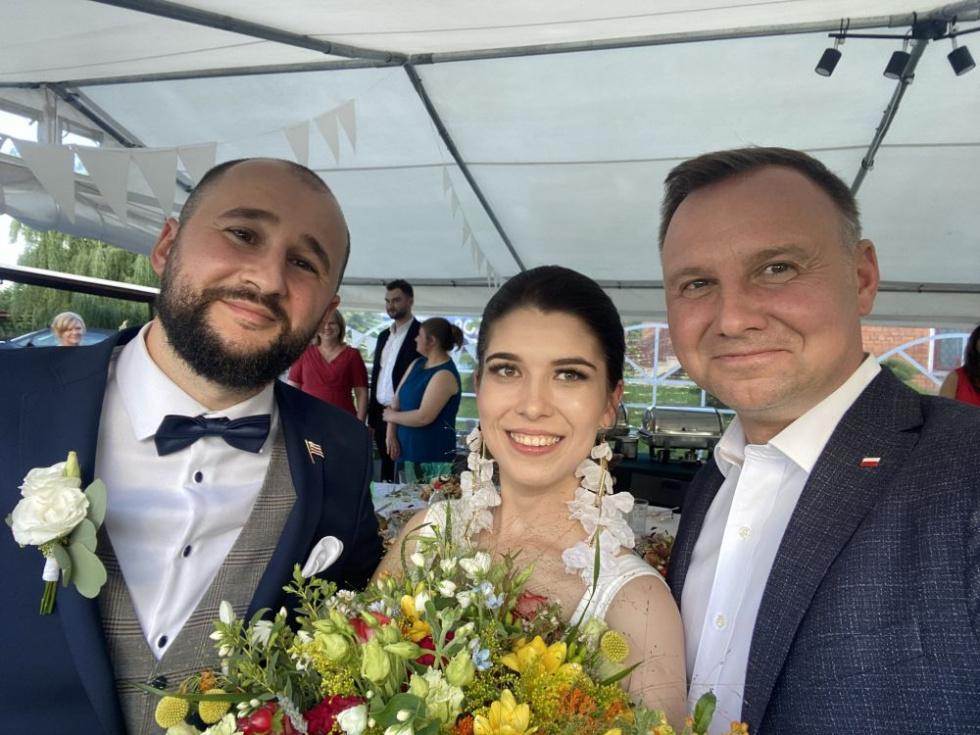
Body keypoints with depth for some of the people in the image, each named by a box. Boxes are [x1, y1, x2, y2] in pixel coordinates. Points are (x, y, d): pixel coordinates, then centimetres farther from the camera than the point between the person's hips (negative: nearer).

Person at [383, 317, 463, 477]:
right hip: (405, 448, 8)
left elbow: (423, 417, -23)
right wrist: (391, 435, -6)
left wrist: (391, 416, -8)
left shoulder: (445, 374, -17)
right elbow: (397, 400, 6)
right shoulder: (417, 364, 9)